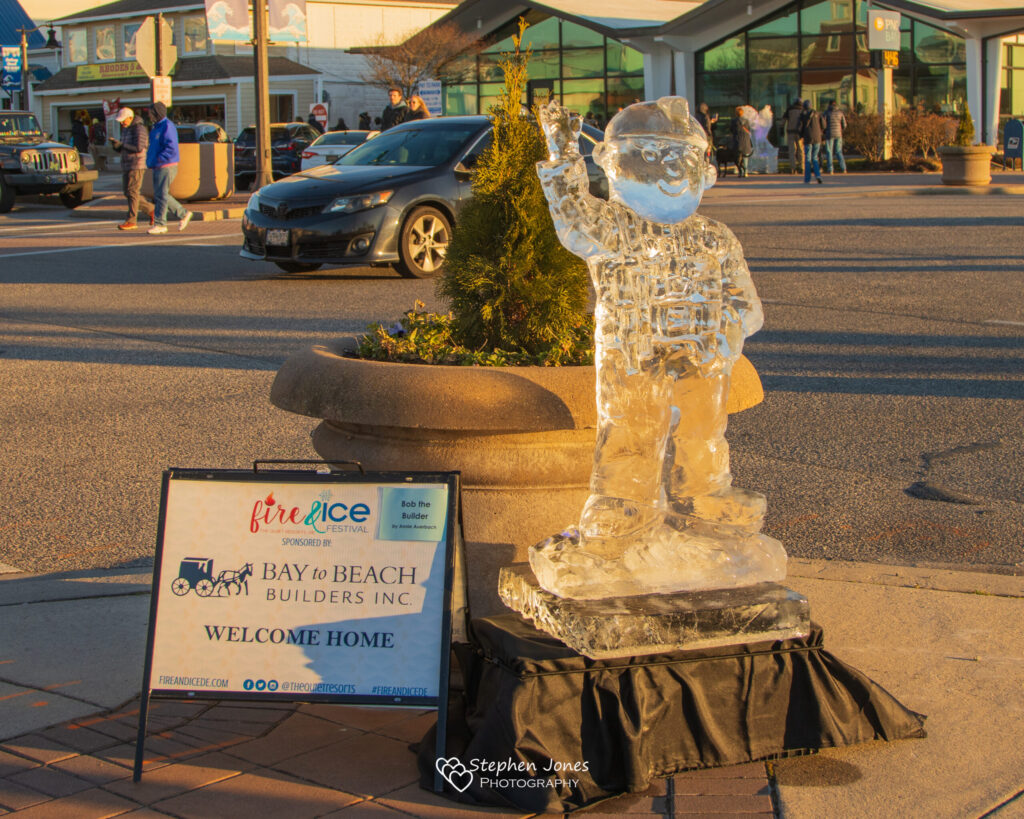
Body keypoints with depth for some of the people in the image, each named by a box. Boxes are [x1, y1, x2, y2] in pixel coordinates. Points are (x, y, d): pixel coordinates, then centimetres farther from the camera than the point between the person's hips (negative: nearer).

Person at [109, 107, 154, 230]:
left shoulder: (139, 129, -12)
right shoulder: (125, 130, 16)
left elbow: (138, 148, -23)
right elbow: (122, 150, 18)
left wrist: (122, 144, -18)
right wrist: (116, 145, -4)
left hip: (137, 165, -9)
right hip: (126, 166, 9)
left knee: (132, 192, -9)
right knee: (127, 192, 9)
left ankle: (131, 221, -7)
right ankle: (151, 209, 20)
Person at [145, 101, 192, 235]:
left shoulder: (167, 126, -14)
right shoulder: (157, 126, 17)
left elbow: (171, 149, -22)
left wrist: (158, 159, -21)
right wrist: (151, 160, 11)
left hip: (166, 167, -10)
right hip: (158, 167, 10)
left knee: (161, 195, -6)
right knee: (159, 195, 12)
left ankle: (160, 224, -1)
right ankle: (183, 214, 19)